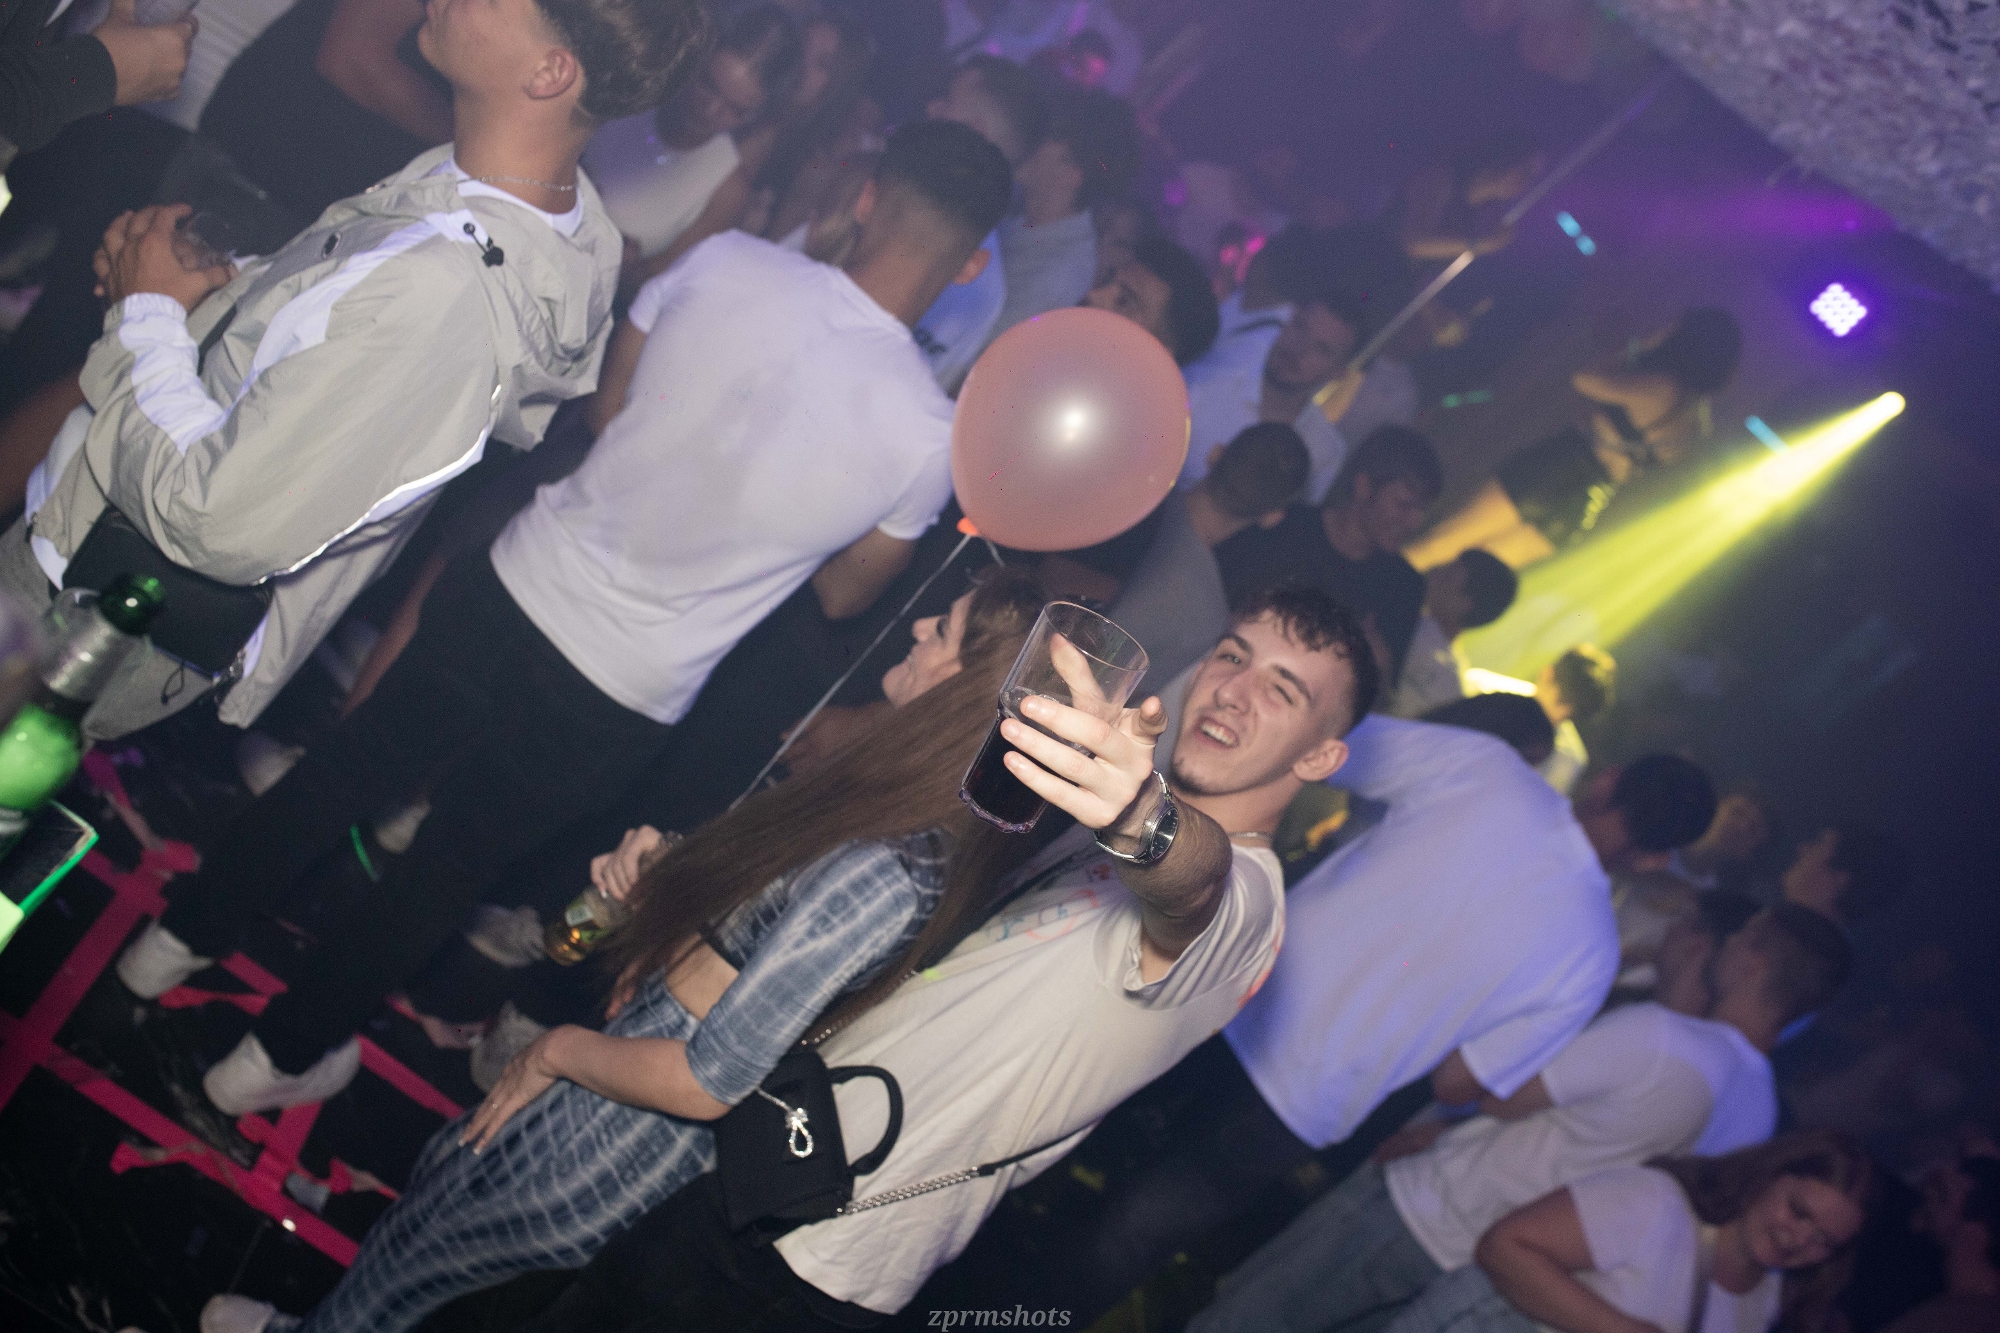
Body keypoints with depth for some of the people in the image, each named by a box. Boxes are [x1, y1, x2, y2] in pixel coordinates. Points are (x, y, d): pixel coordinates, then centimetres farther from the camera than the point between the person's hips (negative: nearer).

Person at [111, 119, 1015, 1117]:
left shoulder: (728, 261, -13)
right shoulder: (927, 435, -18)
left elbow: (602, 404, 5)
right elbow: (844, 596, 1)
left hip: (513, 586, 2)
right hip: (617, 702, -2)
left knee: (352, 765, 26)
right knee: (454, 863, 20)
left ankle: (184, 934, 45)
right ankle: (284, 1054, 38)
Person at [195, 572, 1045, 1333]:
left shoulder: (883, 876, -34)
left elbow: (707, 1083, -29)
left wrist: (556, 1051, -13)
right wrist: (658, 877, -7)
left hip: (617, 1146, -8)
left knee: (405, 1255, 18)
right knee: (441, 1171, 30)